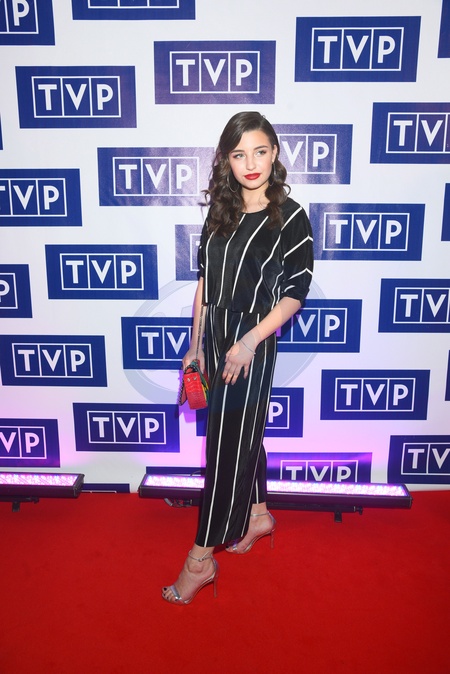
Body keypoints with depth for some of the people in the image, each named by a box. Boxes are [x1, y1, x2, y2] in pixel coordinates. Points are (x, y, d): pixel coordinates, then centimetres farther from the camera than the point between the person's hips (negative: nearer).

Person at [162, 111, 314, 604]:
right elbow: (204, 281, 9)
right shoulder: (220, 211, 7)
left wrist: (250, 341, -18)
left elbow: (296, 292, -9)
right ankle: (257, 515, 40)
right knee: (244, 433, 19)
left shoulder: (289, 217, -9)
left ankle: (201, 559, 14)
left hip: (252, 343, -6)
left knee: (226, 444, 0)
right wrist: (197, 344, 8)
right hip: (216, 337, 6)